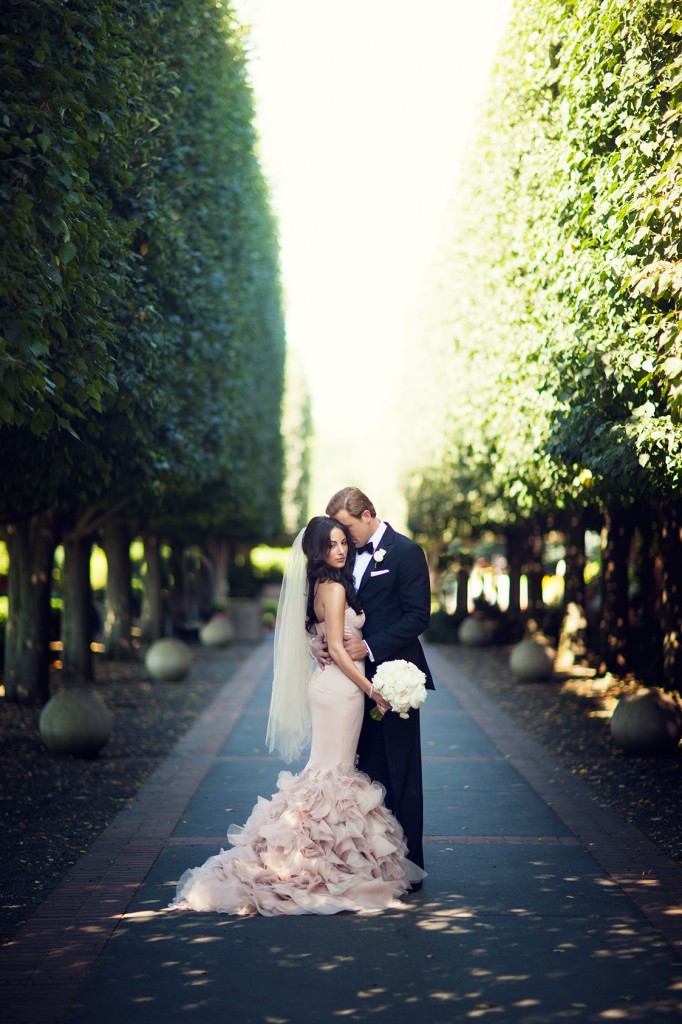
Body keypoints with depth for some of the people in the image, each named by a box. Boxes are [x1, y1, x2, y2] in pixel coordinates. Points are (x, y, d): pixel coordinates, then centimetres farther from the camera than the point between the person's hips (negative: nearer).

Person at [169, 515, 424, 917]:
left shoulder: (322, 586, 12)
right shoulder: (335, 588, -15)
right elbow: (337, 650, -18)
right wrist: (371, 689, -15)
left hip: (331, 685, 9)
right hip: (341, 688, -9)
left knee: (330, 770, 11)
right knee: (334, 773, -4)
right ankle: (327, 863, 0)